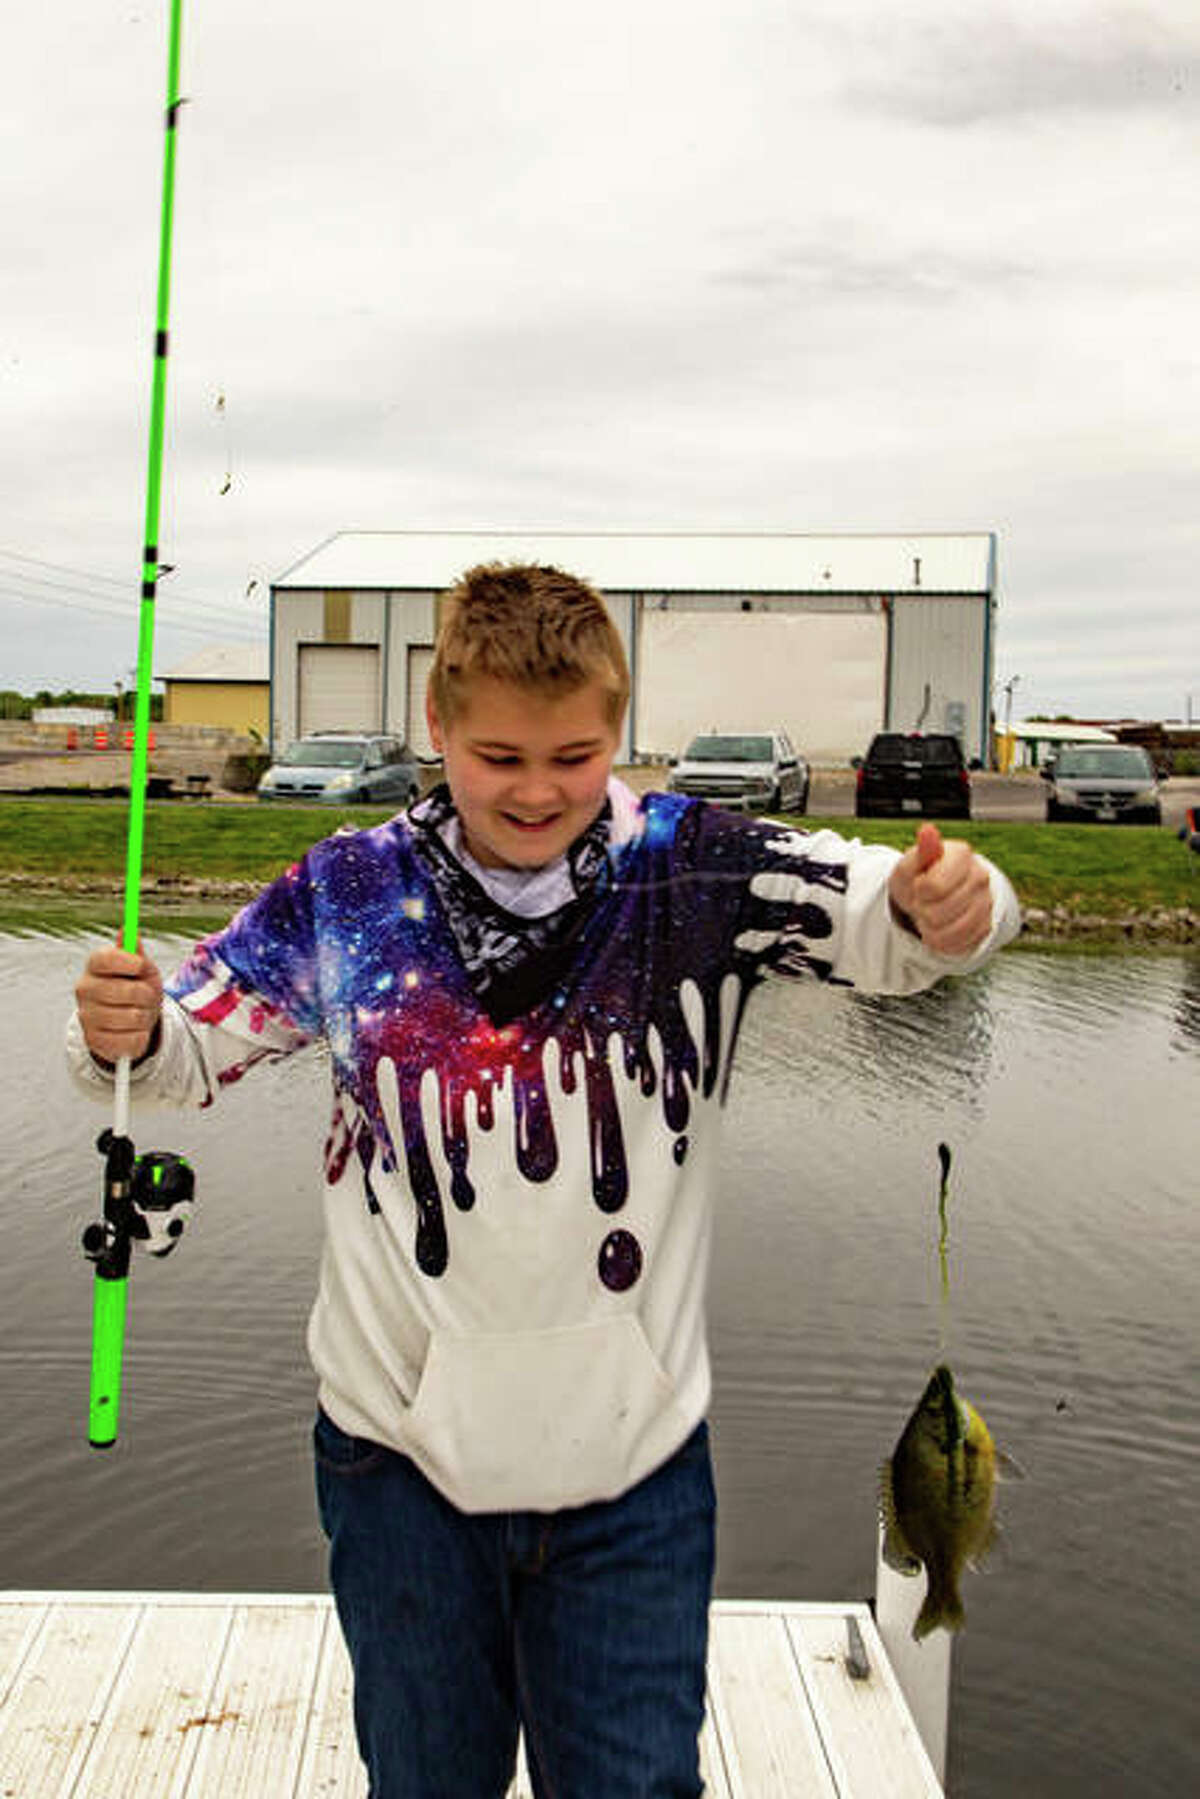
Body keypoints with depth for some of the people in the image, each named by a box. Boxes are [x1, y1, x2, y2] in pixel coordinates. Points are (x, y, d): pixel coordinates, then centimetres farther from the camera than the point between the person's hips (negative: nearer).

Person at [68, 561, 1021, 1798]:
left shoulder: (692, 872, -9)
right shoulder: (350, 894, -5)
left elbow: (885, 917, -20)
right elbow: (185, 1053, 1)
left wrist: (946, 911, -42)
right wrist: (122, 1031, -21)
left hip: (633, 1456, -1)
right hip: (401, 1452, 1)